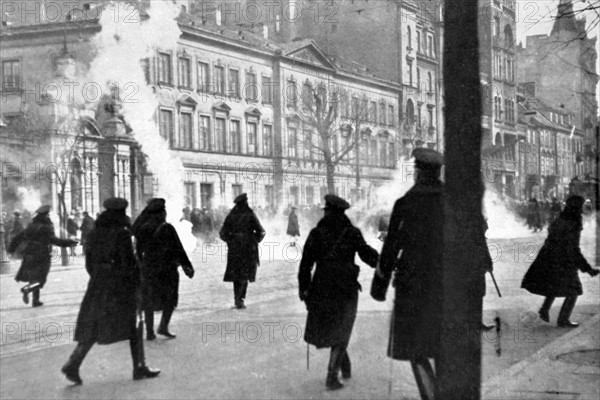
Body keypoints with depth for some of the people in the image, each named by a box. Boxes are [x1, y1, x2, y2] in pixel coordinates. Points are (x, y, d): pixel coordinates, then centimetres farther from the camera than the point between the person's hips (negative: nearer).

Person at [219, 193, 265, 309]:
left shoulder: (231, 216, 1)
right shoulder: (250, 215, -9)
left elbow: (223, 233, 3)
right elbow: (261, 232, -8)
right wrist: (255, 240, 8)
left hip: (234, 248, 3)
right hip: (248, 248, -3)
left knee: (236, 275, 14)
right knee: (245, 275, 0)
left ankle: (237, 299, 18)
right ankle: (240, 300, -10)